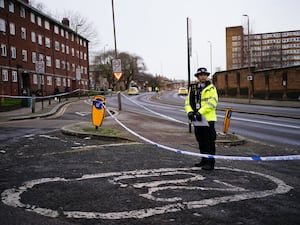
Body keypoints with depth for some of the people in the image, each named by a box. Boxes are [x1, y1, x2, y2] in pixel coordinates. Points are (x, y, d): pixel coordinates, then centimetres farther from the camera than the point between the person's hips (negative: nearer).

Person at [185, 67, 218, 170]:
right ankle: (204, 160, 27)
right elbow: (188, 101, 13)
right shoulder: (192, 88, 15)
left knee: (209, 142, -4)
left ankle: (210, 162, 1)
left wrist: (200, 112, -20)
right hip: (197, 120, 6)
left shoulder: (211, 88, -3)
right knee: (201, 141, 15)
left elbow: (212, 102, -14)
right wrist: (189, 111, -7)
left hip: (208, 119, -6)